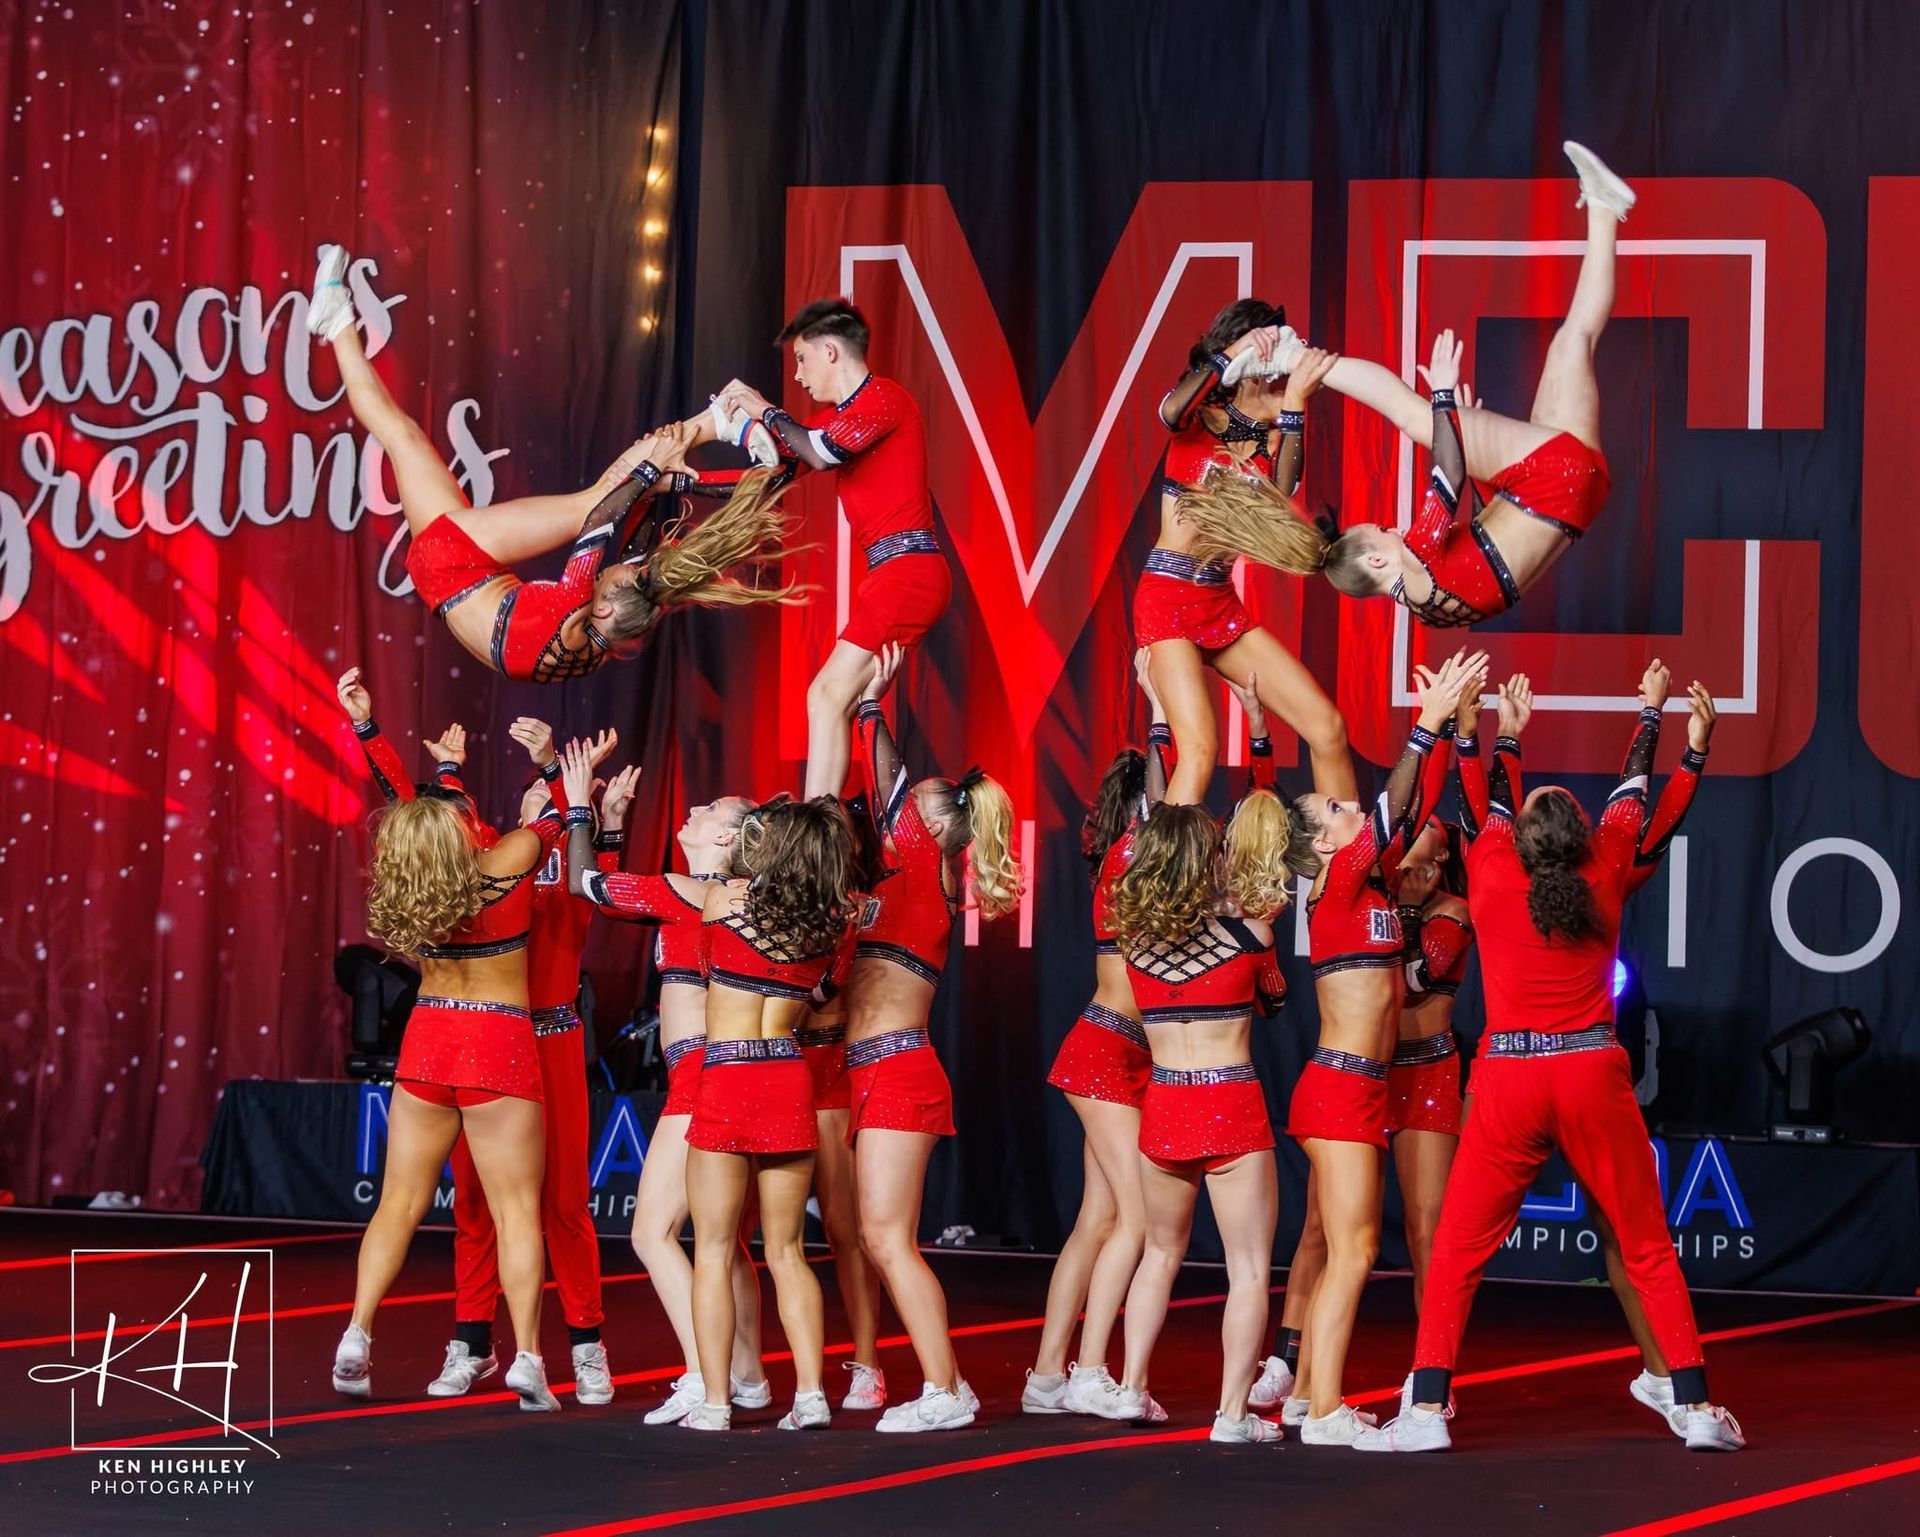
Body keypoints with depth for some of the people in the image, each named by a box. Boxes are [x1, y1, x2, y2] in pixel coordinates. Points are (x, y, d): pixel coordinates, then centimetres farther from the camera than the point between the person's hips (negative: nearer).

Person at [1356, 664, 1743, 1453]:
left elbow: (1487, 803, 17)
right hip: (1592, 1076, 1)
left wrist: (1469, 728, 33)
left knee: (1457, 1250, 4)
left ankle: (1426, 1409, -5)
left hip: (1508, 1078, -1)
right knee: (1648, 1248, 8)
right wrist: (1651, 713, 35)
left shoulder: (1494, 883, -1)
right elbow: (1630, 798, 19)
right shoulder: (1604, 883, 2)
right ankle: (1698, 1407, 6)